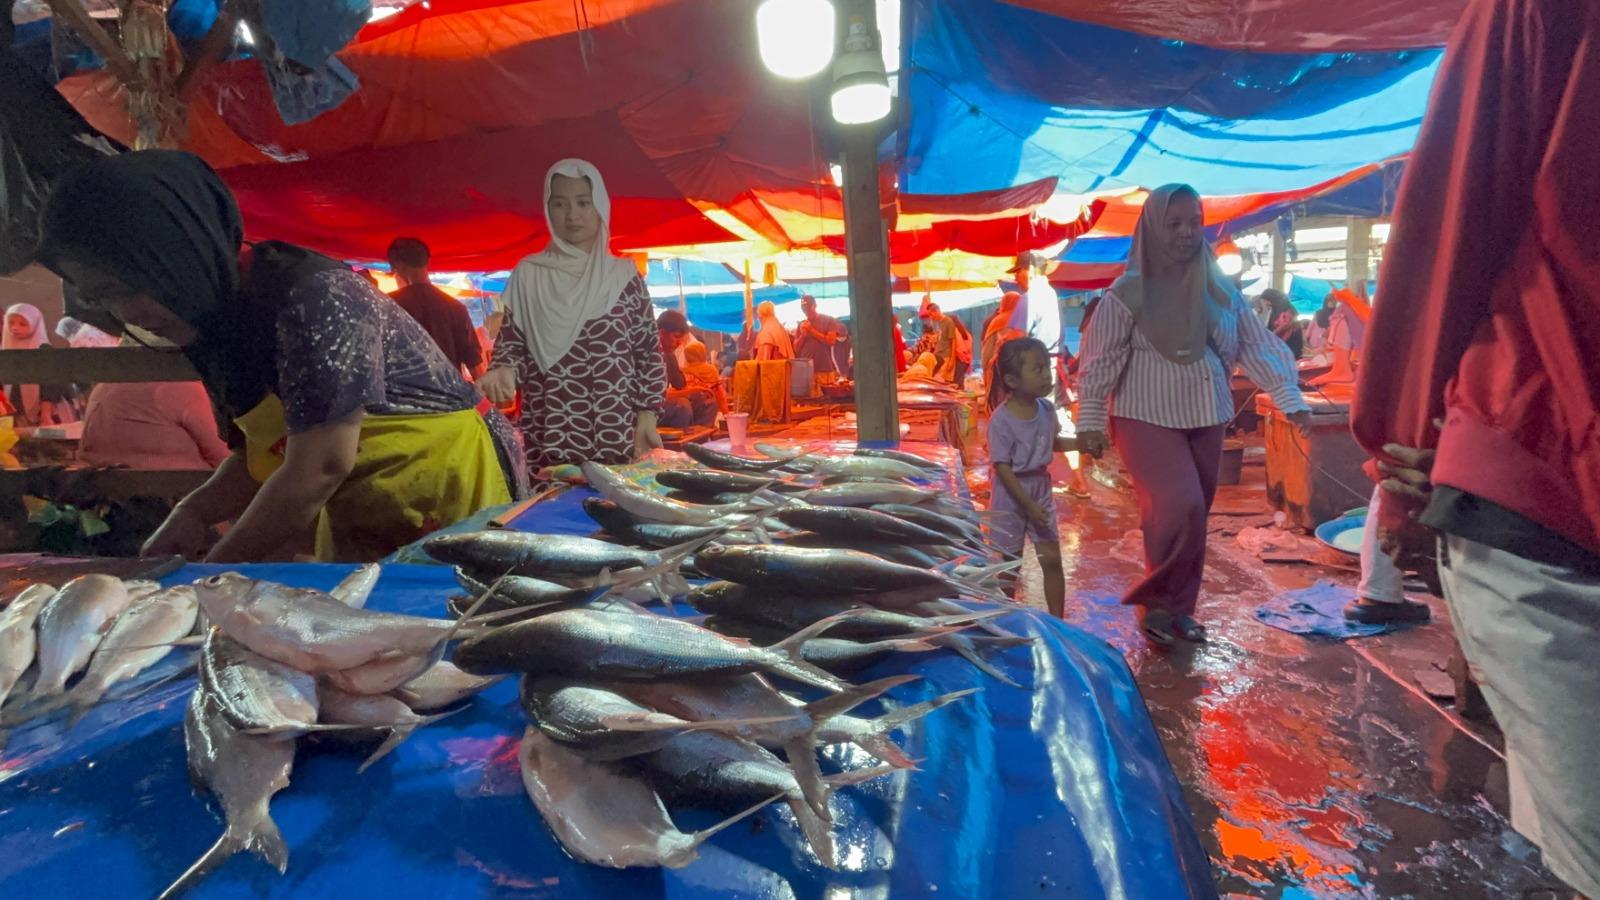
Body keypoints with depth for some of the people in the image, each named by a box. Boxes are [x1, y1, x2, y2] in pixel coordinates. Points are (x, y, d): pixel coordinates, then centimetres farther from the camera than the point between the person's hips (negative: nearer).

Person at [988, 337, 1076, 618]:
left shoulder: (1047, 408, -4)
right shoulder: (1001, 419, -23)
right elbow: (1002, 468, -21)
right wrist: (1028, 504, -21)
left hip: (1041, 491, 5)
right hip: (1011, 497, -5)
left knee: (1052, 559, 8)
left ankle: (1057, 620, 22)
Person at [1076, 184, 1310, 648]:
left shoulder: (1218, 289, 6)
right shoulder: (1129, 291, -9)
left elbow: (1257, 344, 7)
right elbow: (1100, 359, -10)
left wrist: (1289, 397, -1)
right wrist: (1090, 420, -14)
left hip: (1204, 418, 6)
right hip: (1147, 417, -6)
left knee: (1195, 514, 11)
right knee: (1179, 507, -20)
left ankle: (1179, 607, 25)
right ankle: (1155, 602, -1)